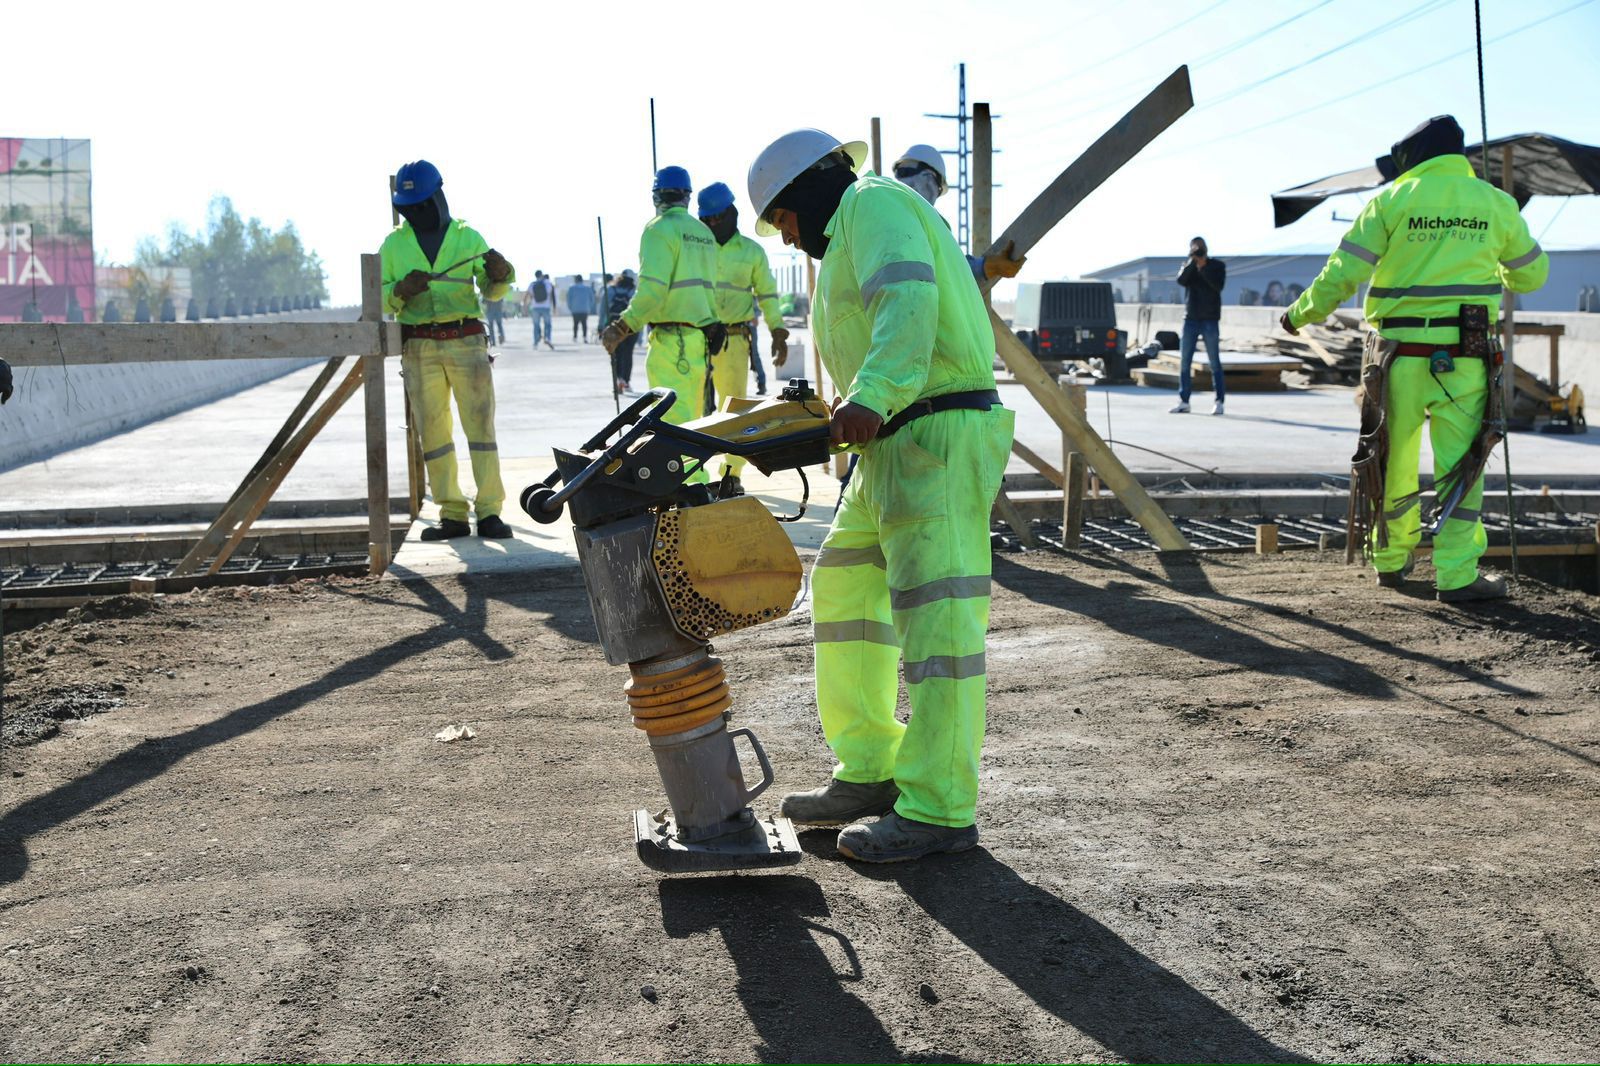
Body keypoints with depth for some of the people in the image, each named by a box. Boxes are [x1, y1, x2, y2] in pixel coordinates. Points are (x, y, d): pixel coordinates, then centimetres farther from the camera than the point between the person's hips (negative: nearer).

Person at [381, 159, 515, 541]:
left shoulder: (467, 236, 8)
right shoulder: (394, 244, 10)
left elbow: (492, 291, 6)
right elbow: (379, 299, 8)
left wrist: (500, 274, -16)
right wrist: (400, 291, -13)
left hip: (466, 341, -1)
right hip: (419, 348, 1)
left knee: (480, 423, -6)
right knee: (433, 432, 2)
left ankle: (489, 512, -4)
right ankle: (452, 515, 7)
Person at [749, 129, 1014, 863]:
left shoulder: (872, 203, -3)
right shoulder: (853, 237, 28)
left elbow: (907, 300, -23)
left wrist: (872, 396, -36)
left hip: (936, 436, -11)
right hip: (894, 444, 11)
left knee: (935, 616, -10)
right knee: (845, 593, 13)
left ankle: (939, 810, -6)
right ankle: (869, 772, 20)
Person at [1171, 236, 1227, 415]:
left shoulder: (1218, 265, 4)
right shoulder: (1189, 266, 11)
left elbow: (1218, 285, -13)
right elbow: (1181, 280, -9)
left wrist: (1203, 267, -15)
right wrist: (1192, 262, -17)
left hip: (1210, 320, -3)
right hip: (1190, 319, 3)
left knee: (1215, 362, -3)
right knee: (1184, 362, 1)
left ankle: (1219, 402, -3)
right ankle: (1184, 402, 6)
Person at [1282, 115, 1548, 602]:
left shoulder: (1391, 201, 0)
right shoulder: (1495, 203, 7)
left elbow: (1343, 274, -4)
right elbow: (1532, 273, 19)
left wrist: (1300, 314, 11)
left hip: (1399, 354, 0)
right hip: (1463, 358, 0)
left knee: (1395, 462, 12)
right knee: (1460, 463, 2)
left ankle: (1391, 561, 24)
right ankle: (1456, 574, -2)